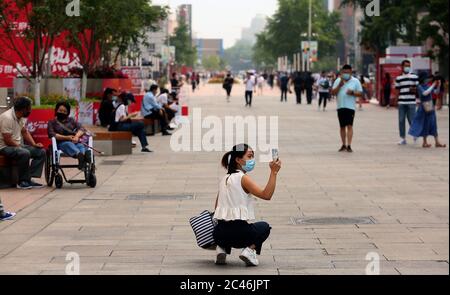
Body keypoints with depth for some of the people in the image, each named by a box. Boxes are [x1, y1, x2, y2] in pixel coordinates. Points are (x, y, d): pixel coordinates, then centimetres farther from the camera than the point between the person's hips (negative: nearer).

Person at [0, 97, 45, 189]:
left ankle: (29, 179, -9)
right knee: (25, 153, -36)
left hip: (18, 145, 9)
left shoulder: (22, 117, 5)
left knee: (41, 152, -3)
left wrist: (34, 144, 1)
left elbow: (25, 132, 15)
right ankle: (23, 182, -20)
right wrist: (20, 146, -13)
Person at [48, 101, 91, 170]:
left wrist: (77, 136, -14)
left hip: (75, 141, 2)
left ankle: (86, 154, -71)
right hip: (61, 143, -2)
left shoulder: (71, 120, 26)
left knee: (81, 145, -35)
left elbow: (82, 129, 10)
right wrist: (66, 137, -14)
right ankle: (79, 154, -73)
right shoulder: (52, 122, 18)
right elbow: (51, 134, -2)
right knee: (69, 145, -39)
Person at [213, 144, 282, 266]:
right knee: (264, 227, 24)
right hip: (239, 233, -5)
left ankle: (222, 248, 12)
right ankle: (250, 249, -1)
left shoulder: (225, 179, 14)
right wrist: (273, 172, -17)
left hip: (219, 234, 6)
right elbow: (266, 195, -16)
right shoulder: (243, 178, -7)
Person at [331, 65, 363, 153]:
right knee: (342, 126, 9)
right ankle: (344, 145, 18)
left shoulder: (355, 81, 3)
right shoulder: (338, 81, 10)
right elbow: (333, 92, 3)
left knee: (349, 126, -11)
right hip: (340, 106, 3)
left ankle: (349, 146, -14)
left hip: (350, 107, -3)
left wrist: (352, 92, -16)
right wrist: (339, 85, -10)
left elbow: (360, 93, 1)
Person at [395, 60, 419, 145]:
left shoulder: (415, 77, 4)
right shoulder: (398, 78, 10)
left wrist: (414, 90, -14)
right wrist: (397, 100, 8)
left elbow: (418, 89, 7)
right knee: (401, 120, 3)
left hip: (411, 102, -2)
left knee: (411, 119, -4)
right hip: (401, 102, 2)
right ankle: (403, 138, 11)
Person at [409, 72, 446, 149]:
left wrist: (438, 85, -6)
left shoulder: (428, 86, 7)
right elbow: (425, 93, -26)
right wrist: (433, 86, -22)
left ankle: (437, 142, 10)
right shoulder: (420, 87, -11)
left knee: (433, 125, 7)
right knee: (425, 125, 0)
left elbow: (436, 92, 11)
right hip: (424, 107, -6)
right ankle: (425, 142, 10)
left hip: (431, 107, 6)